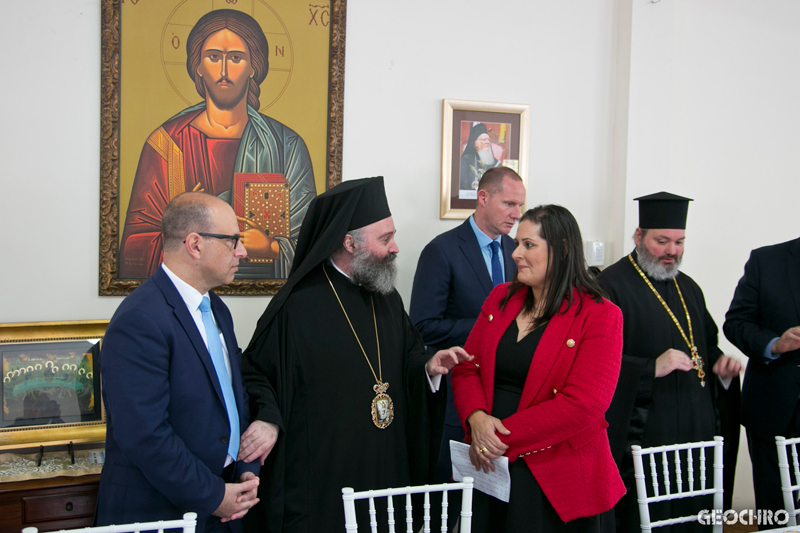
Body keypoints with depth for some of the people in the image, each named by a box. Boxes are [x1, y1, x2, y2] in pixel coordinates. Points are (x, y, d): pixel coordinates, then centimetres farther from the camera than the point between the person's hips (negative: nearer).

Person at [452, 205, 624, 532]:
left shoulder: (600, 317, -9)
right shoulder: (500, 298, 8)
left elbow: (583, 404, -17)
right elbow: (466, 368, 8)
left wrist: (505, 436, -18)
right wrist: (477, 417, -12)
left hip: (557, 479, -4)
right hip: (489, 466, 5)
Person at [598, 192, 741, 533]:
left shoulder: (687, 288, 17)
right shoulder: (611, 285, -7)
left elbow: (707, 345, 26)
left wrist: (720, 363, 6)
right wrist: (652, 367, -24)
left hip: (695, 429, 7)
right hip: (641, 435, -7)